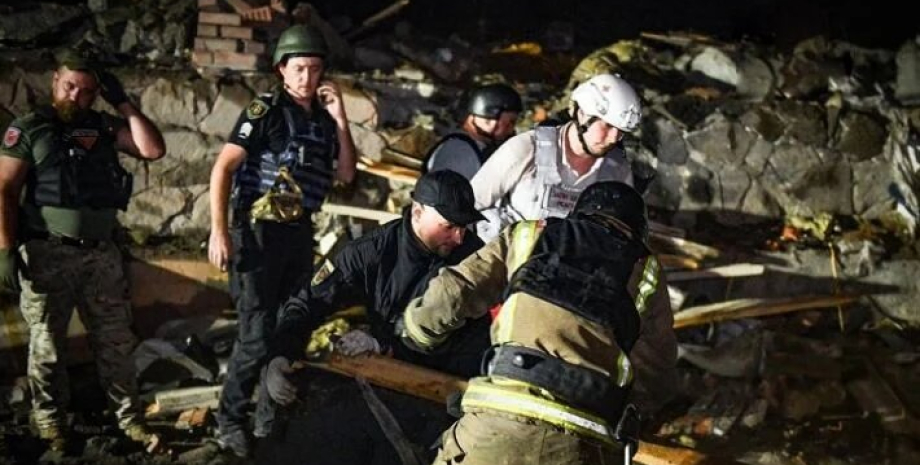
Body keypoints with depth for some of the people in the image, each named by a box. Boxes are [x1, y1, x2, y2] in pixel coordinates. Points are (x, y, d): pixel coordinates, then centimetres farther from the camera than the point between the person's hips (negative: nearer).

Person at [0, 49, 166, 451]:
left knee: (116, 339, 9)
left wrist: (122, 103, -4)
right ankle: (50, 420, 21)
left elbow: (153, 150, -3)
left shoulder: (104, 127, 8)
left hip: (102, 253, 3)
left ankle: (129, 416, 19)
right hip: (48, 255, -3)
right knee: (47, 343, 7)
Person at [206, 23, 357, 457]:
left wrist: (340, 121, -1)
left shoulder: (322, 118, 9)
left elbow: (346, 174, 10)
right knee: (258, 332, -8)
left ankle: (273, 420, 27)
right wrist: (219, 231, -17)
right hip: (259, 229, -6)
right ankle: (230, 421, 7)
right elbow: (222, 168, -11)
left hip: (300, 232, 7)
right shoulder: (265, 110, -8)